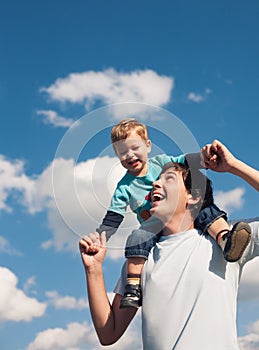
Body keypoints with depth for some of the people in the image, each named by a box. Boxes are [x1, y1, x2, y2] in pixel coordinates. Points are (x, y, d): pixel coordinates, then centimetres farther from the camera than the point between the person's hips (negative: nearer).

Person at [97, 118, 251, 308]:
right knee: (137, 238, -31)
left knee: (206, 210, -26)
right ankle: (133, 287, -33)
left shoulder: (160, 163, 6)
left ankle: (226, 241, -50)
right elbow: (111, 220, 0)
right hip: (153, 226, -1)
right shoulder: (124, 188, 4)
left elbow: (185, 161, -6)